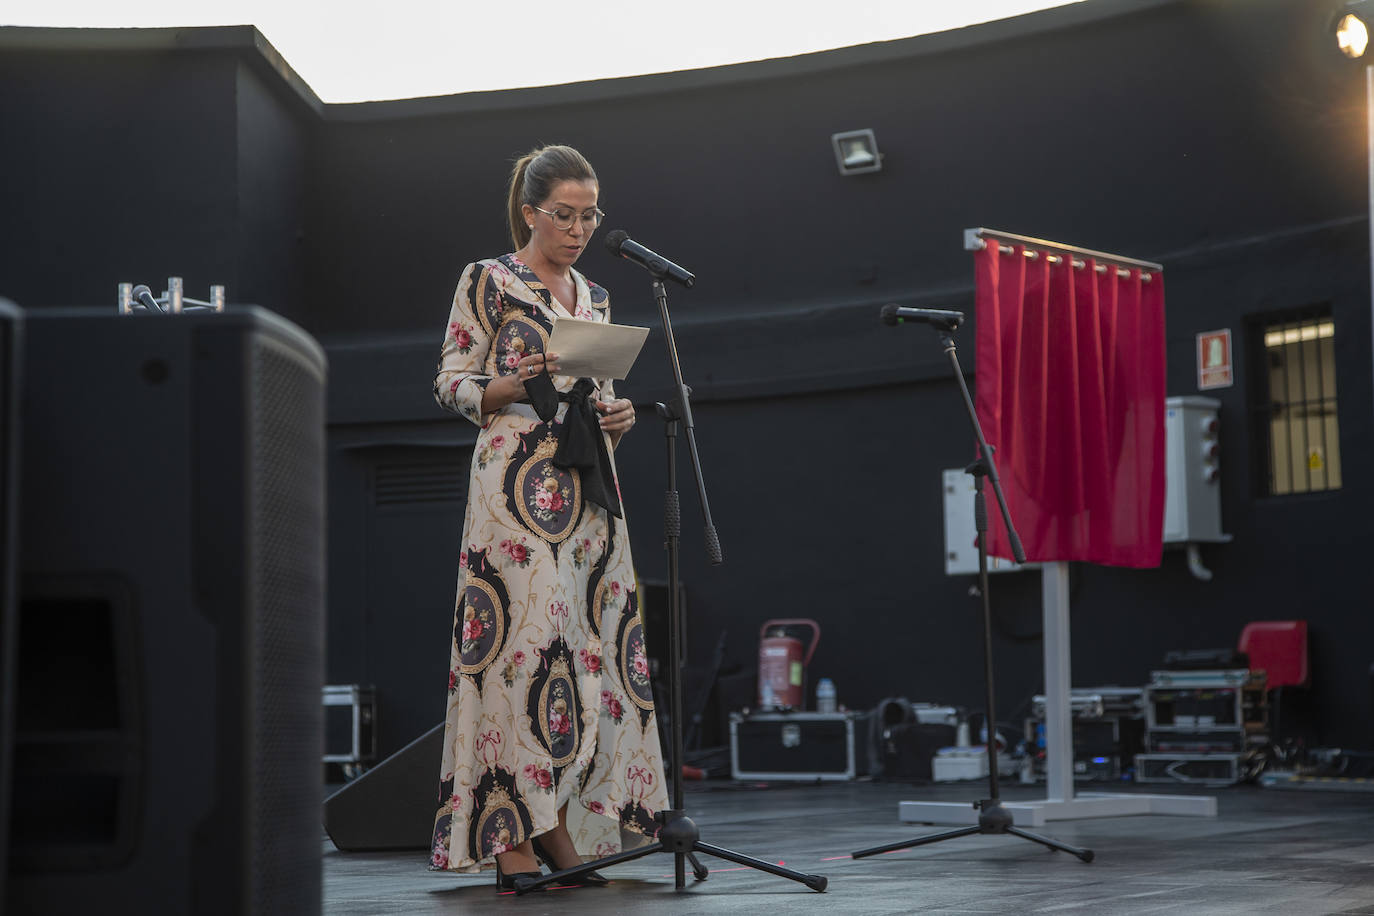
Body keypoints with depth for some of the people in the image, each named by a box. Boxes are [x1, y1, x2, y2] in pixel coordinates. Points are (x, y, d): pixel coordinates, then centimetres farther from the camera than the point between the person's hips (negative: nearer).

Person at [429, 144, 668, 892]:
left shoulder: (595, 299, 20)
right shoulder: (488, 281, 2)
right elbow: (451, 383, -2)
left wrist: (617, 415, 3)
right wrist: (517, 386, -19)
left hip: (586, 491, 6)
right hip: (518, 483, -6)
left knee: (586, 643, 0)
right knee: (523, 640, -13)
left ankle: (560, 830, 4)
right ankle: (512, 840, -12)